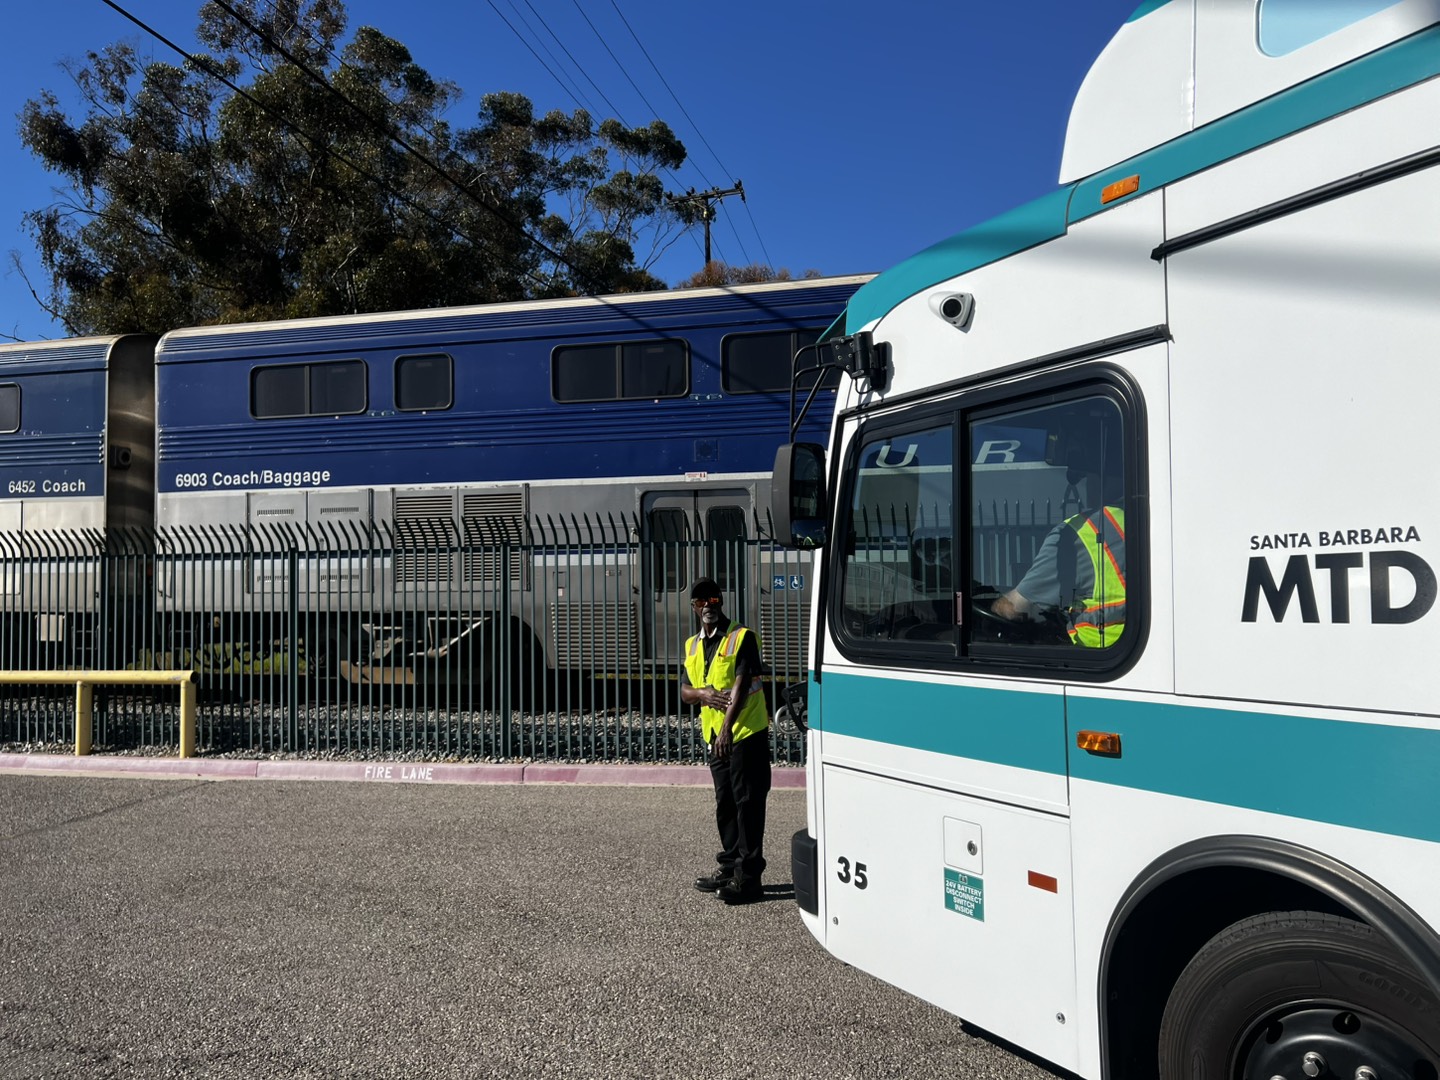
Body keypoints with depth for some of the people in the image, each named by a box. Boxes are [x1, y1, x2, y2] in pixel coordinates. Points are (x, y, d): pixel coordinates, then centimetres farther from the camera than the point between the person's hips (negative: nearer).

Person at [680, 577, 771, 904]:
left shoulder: (742, 637, -11)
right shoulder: (692, 646, 11)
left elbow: (741, 684, -21)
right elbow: (684, 691, 8)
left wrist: (728, 725, -32)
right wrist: (704, 694, -15)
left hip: (746, 732, -7)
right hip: (714, 736, 7)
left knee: (748, 803, -3)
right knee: (725, 804, 15)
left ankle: (748, 877, 2)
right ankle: (729, 868, 26)